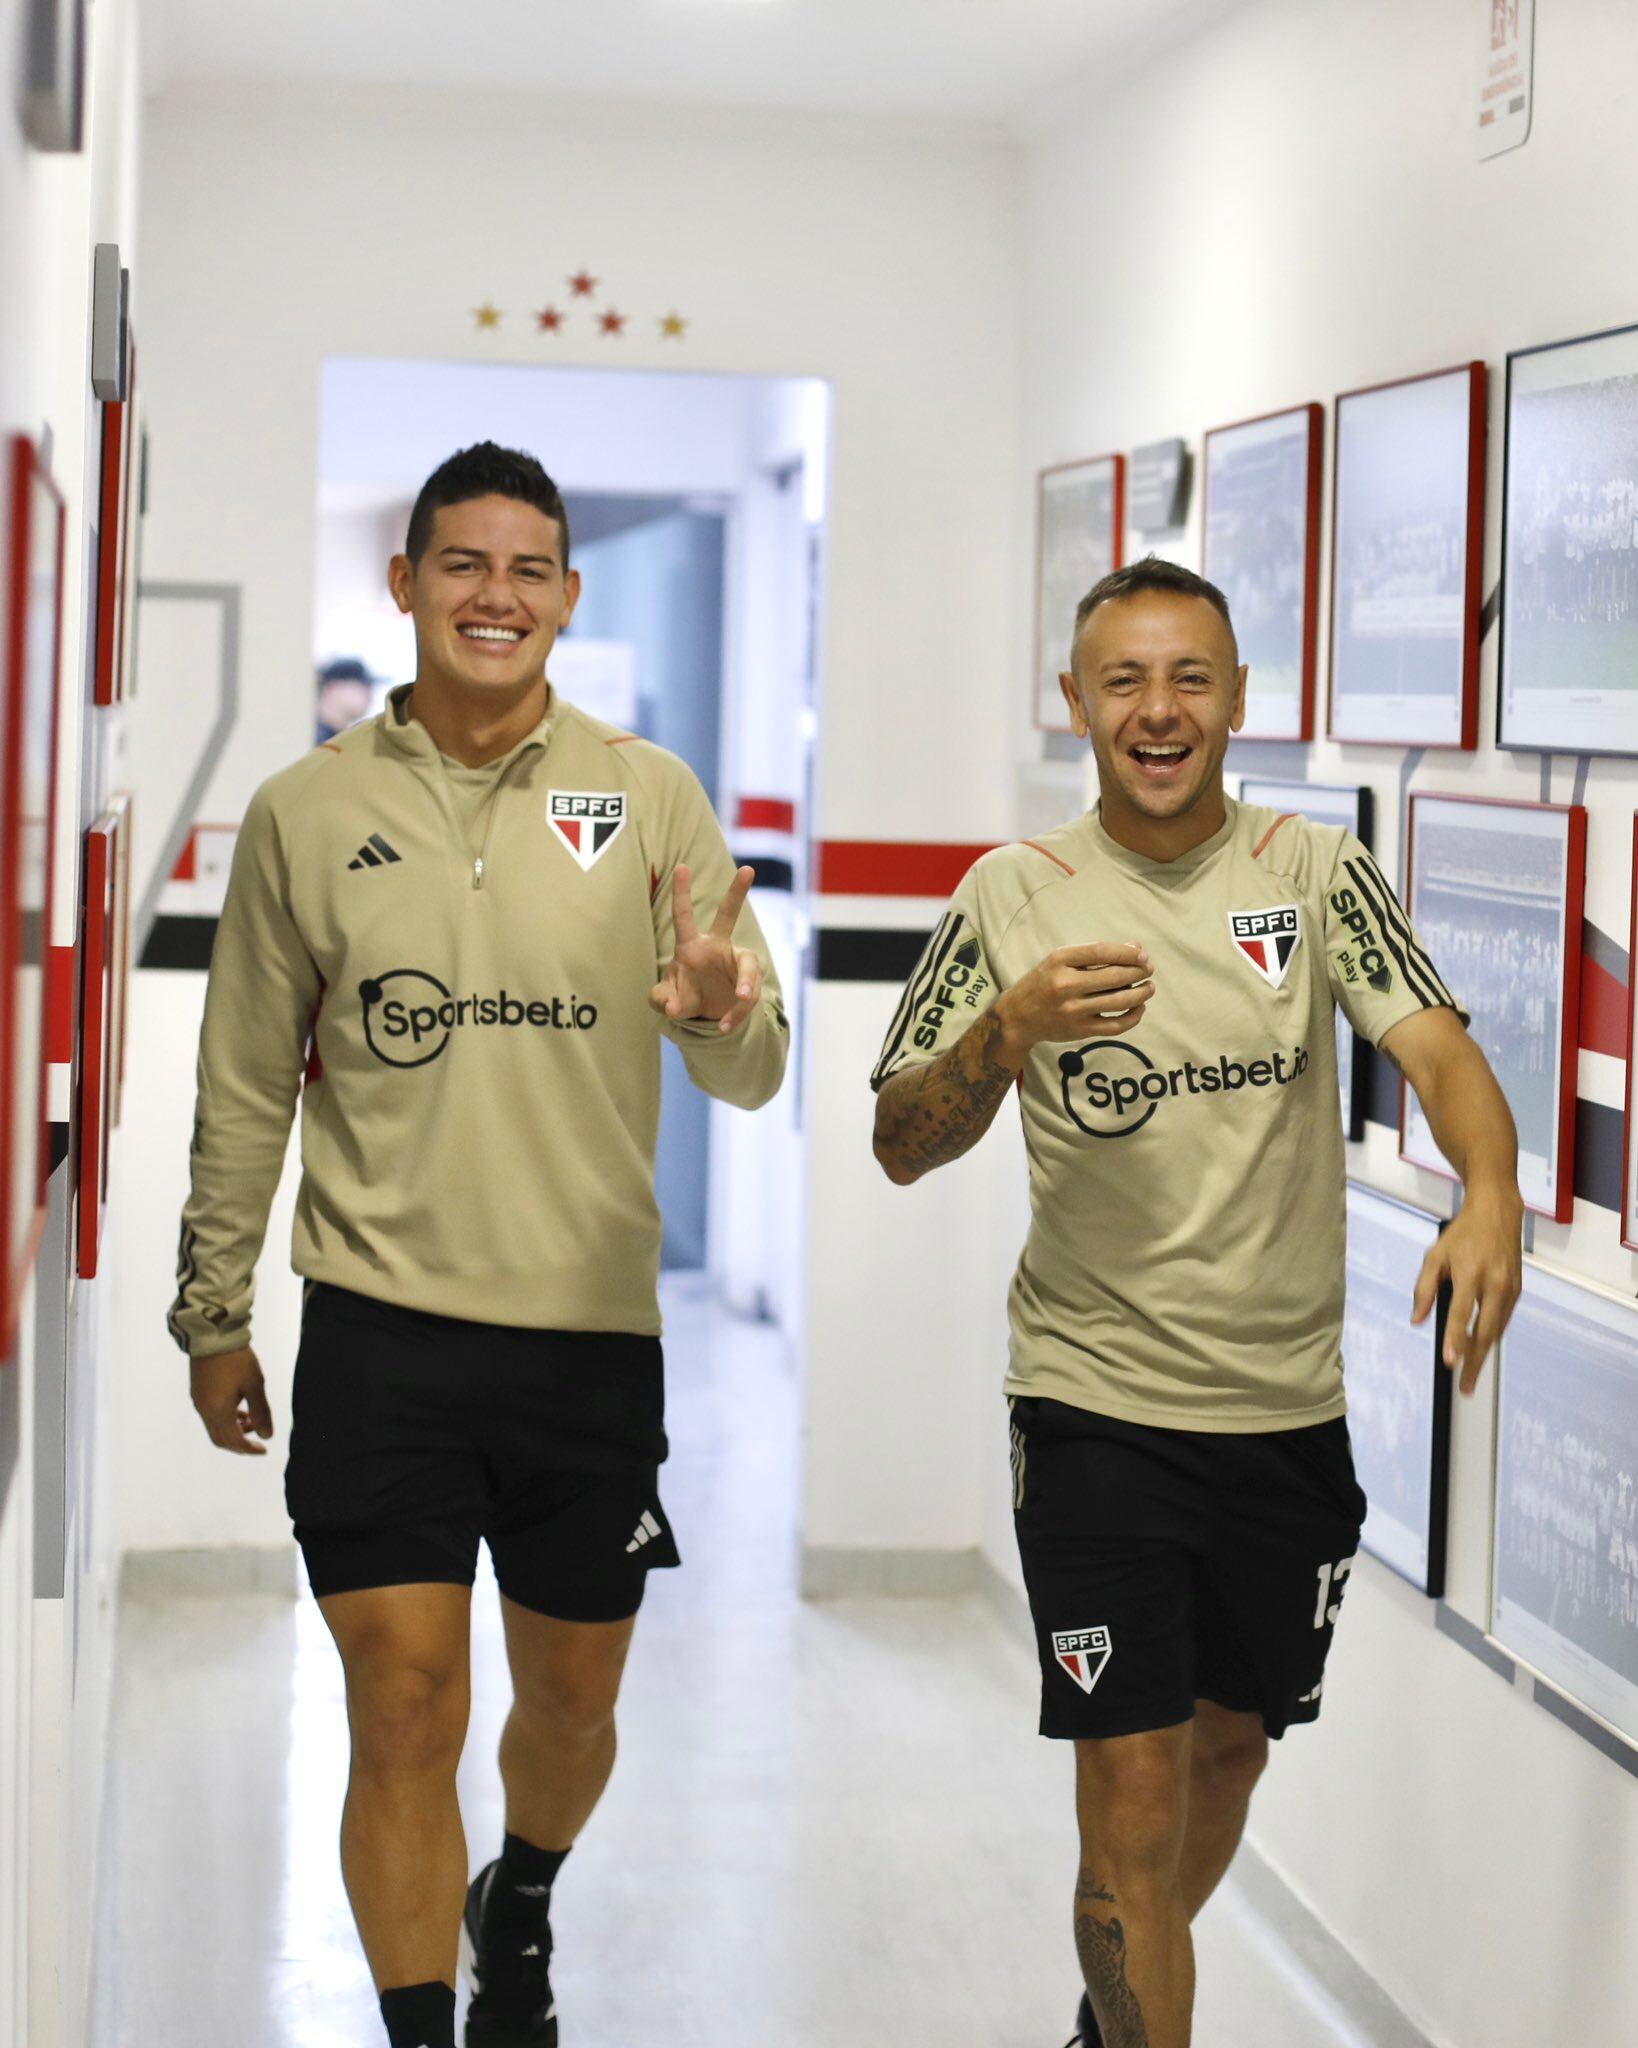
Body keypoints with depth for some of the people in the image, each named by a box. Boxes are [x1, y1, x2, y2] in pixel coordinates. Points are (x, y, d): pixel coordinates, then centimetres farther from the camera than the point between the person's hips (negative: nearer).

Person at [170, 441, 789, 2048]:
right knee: (404, 1717, -5)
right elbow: (245, 1090, 9)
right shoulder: (306, 811, 1)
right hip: (381, 1328, -1)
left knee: (571, 1702, 16)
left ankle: (519, 1910, 45)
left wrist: (717, 1015, -27)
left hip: (593, 1329, 1)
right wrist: (214, 1316, 11)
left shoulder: (649, 797, 0)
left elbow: (751, 1075, -3)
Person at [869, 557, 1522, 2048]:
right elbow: (903, 1148, -3)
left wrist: (1491, 1196, -34)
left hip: (1291, 1410, 3)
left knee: (1230, 1746, 19)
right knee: (1134, 1795, -7)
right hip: (1097, 1406, -3)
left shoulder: (1317, 873, 0)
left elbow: (1435, 1044, -13)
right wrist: (1010, 1027, -23)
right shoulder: (1013, 894, -2)